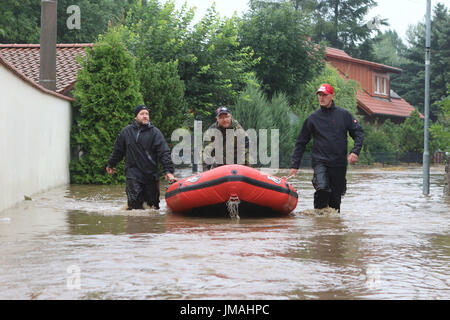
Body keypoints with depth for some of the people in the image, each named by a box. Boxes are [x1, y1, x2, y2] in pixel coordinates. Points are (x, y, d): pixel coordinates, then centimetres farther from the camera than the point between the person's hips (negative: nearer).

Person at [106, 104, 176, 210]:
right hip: (133, 174, 0)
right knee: (135, 204, -11)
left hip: (151, 174, 0)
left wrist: (168, 171, -18)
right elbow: (118, 150, 20)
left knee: (153, 203, 8)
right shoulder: (126, 132, 6)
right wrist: (111, 164, 29)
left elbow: (164, 153, -7)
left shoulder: (155, 132, 0)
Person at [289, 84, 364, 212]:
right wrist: (294, 165, 6)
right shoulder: (312, 118, 6)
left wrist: (355, 152, -11)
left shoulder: (344, 114, 5)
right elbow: (301, 143, 11)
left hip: (339, 163, 1)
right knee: (322, 189, -25)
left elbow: (359, 133, 7)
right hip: (320, 162, -1)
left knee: (336, 196, 6)